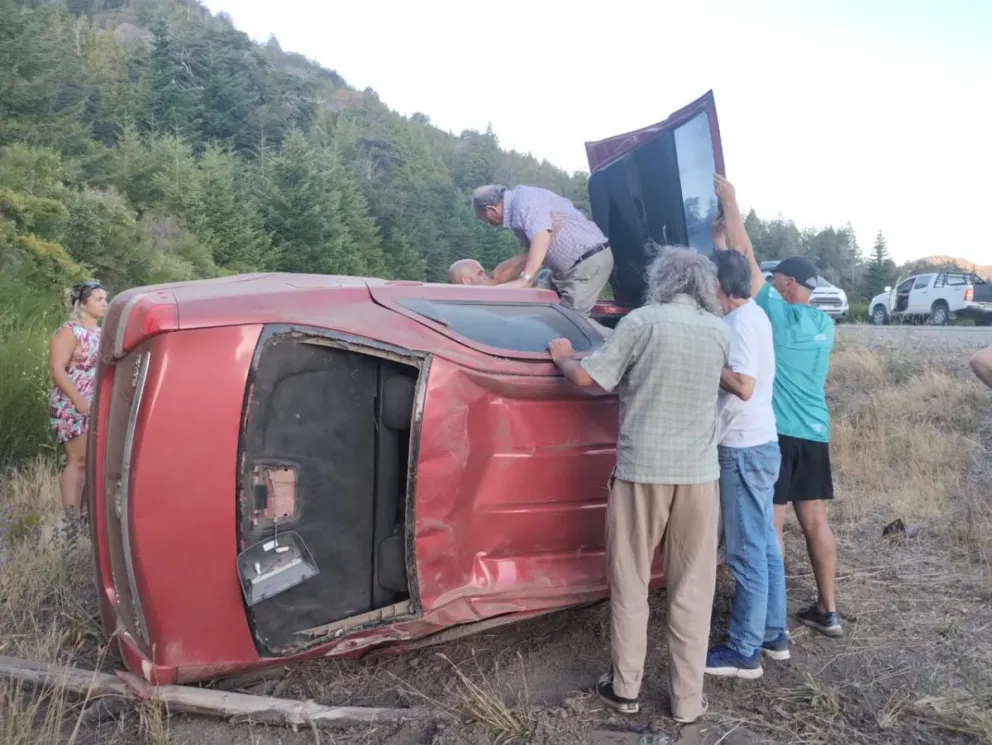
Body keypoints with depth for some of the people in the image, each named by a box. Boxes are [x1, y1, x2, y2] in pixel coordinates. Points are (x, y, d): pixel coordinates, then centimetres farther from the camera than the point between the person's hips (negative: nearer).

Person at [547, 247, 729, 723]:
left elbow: (586, 378, -6)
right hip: (699, 473, 3)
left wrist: (562, 356, 15)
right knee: (691, 589, 12)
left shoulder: (641, 322, -7)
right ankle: (687, 699, 20)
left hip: (641, 468, -2)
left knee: (630, 583, 12)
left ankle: (625, 688, 23)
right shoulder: (721, 332, 5)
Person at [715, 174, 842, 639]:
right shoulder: (824, 325, 11)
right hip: (815, 432, 7)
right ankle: (827, 611, 18)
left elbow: (745, 256, -7)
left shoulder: (775, 311, -8)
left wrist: (729, 200, 0)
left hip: (775, 431, -7)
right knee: (815, 521, 11)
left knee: (771, 526, -2)